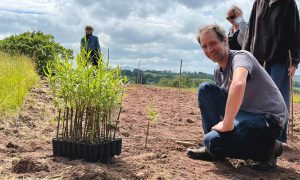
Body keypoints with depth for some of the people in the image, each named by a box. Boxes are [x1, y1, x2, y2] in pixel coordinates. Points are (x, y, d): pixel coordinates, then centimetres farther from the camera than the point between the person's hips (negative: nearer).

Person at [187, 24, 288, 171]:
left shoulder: (240, 56, -18)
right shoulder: (218, 71, 9)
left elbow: (238, 85, -40)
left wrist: (226, 125, -36)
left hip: (269, 119, -8)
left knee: (213, 141, -26)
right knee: (205, 89, -2)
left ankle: (267, 149, -3)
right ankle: (213, 150, 3)